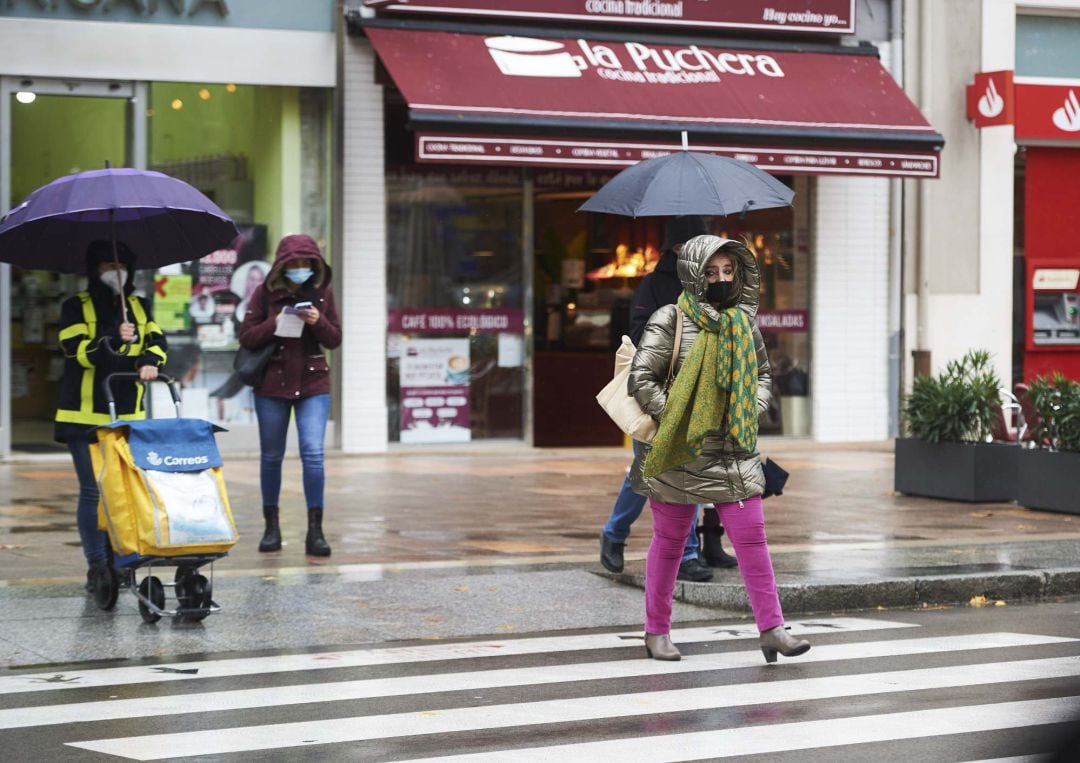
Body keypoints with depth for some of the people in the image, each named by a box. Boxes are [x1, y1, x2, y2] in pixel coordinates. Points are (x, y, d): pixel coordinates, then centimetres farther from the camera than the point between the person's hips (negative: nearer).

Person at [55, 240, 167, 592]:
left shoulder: (139, 307, 15)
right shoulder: (76, 308, 1)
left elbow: (157, 341, 5)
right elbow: (77, 349, -12)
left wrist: (149, 362, -17)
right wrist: (113, 341, -27)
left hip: (129, 417, 4)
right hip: (85, 415, -4)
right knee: (92, 491, -4)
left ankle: (119, 560, 12)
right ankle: (97, 564, 0)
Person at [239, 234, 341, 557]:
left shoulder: (322, 291, 2)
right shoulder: (267, 292, -2)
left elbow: (335, 339, 4)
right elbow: (246, 337, -3)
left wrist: (319, 322, -16)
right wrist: (274, 325, -20)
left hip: (313, 384, 0)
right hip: (272, 385, 0)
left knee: (313, 453, -12)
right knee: (271, 456, 8)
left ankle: (315, 531, -9)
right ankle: (271, 526, 22)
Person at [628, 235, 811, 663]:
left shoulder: (744, 321, 7)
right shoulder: (670, 321, -9)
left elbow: (762, 373, 20)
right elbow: (641, 379, -11)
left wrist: (750, 411, 2)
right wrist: (675, 423, -15)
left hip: (733, 450, 4)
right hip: (678, 452, -4)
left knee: (751, 536, -4)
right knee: (669, 540, 7)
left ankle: (771, 628, -2)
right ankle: (657, 631, 19)